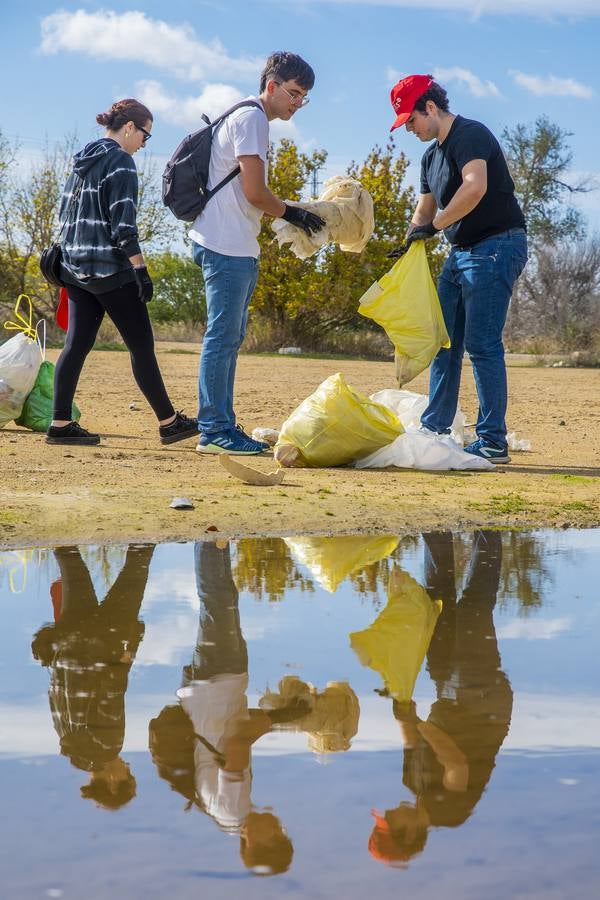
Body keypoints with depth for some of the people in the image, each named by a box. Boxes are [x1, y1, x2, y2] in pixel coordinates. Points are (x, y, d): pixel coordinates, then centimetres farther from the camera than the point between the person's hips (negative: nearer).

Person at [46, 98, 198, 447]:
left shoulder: (83, 161, 15)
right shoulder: (120, 160, -11)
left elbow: (66, 212, 20)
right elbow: (123, 222, -17)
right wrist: (141, 269, -16)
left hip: (76, 269, 8)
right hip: (110, 270, -8)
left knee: (77, 344, 6)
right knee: (142, 346, -1)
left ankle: (61, 424, 2)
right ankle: (169, 422, 6)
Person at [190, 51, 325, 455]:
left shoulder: (252, 120, 21)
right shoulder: (251, 119, -10)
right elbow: (255, 193, -17)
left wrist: (292, 216, 11)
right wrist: (293, 213, -2)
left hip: (239, 248, 11)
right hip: (227, 247, -11)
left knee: (230, 339, 11)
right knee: (223, 337, -9)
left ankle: (223, 427, 16)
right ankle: (214, 430, -7)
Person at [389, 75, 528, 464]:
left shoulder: (470, 134, -14)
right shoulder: (432, 155, 17)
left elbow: (476, 187, -31)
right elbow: (425, 209, 25)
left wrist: (435, 225, -24)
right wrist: (410, 243, 6)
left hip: (497, 246, -10)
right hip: (461, 253, 10)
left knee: (482, 343, -12)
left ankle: (493, 442, -8)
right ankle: (434, 431, 21)